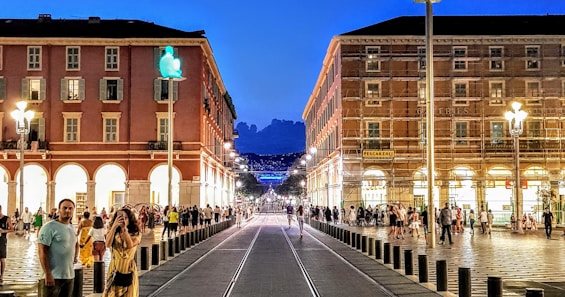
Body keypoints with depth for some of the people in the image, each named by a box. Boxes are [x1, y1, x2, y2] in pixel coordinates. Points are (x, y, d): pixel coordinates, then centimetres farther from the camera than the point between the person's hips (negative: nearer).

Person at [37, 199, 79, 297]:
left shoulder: (71, 228, 13)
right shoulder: (49, 227, -10)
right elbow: (42, 251, -16)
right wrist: (48, 274, -21)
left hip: (70, 276, 7)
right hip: (54, 277, -7)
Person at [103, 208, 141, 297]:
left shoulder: (136, 234, -2)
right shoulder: (113, 233, 1)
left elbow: (130, 244, -22)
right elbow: (108, 244, -19)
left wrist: (124, 228, -26)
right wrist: (114, 226, -26)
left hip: (129, 271, -1)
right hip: (115, 270, 1)